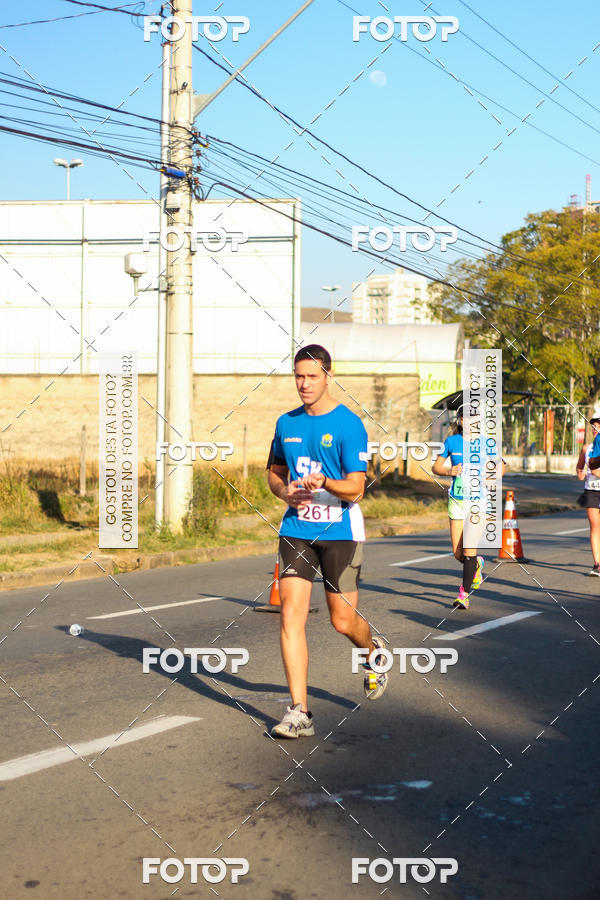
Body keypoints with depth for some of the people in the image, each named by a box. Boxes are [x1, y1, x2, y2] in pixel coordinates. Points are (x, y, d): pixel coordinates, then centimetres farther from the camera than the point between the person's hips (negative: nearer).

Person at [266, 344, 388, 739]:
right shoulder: (287, 423, 9)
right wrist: (286, 491, -1)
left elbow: (355, 488, -12)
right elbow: (274, 472, 22)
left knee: (343, 621, 4)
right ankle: (299, 713, -6)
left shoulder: (349, 424, -8)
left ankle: (374, 650, 41)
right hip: (296, 529, 4)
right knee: (291, 616, -9)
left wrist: (323, 482, -31)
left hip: (340, 531, -4)